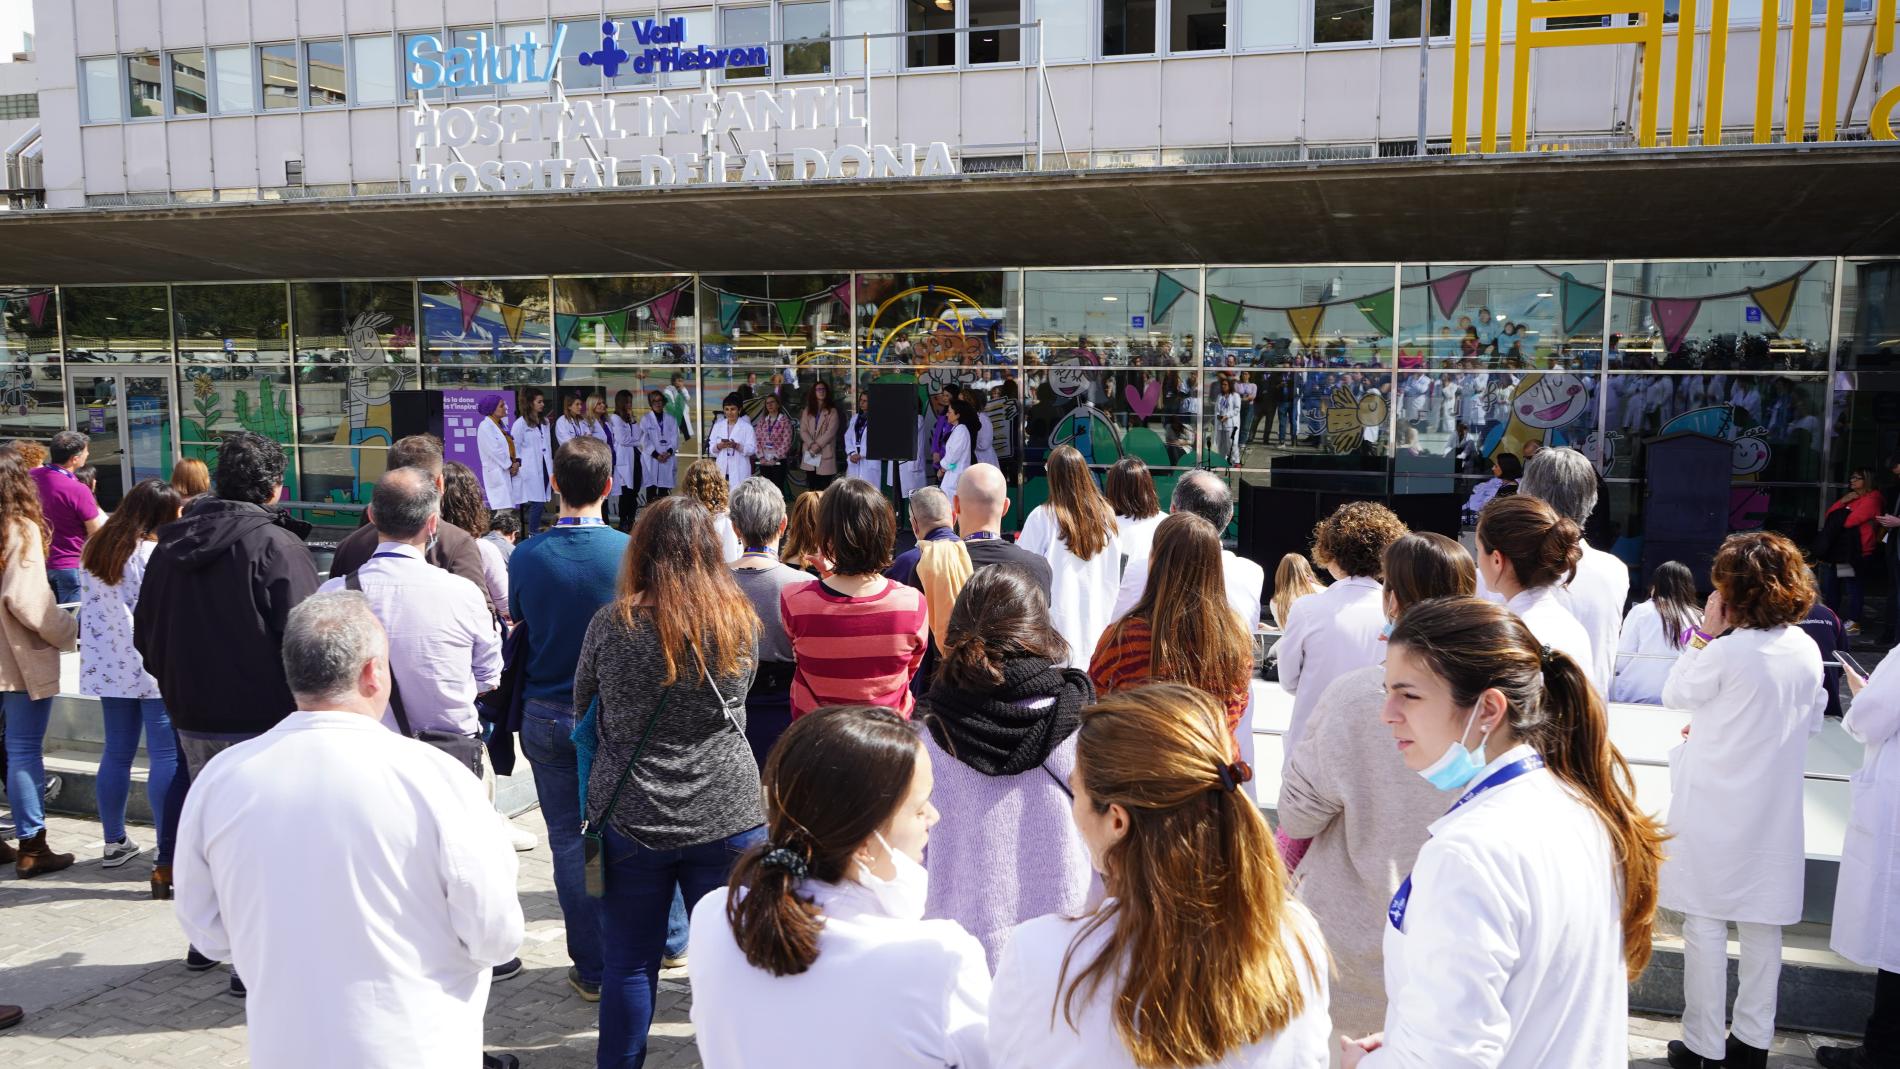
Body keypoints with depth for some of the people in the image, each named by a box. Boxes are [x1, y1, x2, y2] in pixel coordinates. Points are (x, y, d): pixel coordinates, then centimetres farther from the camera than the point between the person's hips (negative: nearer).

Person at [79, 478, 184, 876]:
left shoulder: (94, 549, 10)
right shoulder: (154, 553, -14)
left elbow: (90, 607, 17)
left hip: (109, 667, 8)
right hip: (155, 668, -8)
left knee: (116, 753, 16)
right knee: (166, 758, -5)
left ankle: (115, 842, 26)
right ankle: (168, 857, -4)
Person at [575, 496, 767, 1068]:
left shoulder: (611, 624, -8)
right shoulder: (740, 622, -4)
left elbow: (582, 704, 8)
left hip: (628, 816, 0)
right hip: (727, 813, 1)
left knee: (629, 962, 13)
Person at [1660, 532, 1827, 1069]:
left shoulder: (1727, 651, -20)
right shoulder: (1808, 650, 0)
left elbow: (1674, 694, -5)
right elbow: (1810, 720, 13)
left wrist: (1705, 631, -5)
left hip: (1716, 808, -6)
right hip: (1774, 809, 6)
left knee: (1705, 923, 4)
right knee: (1762, 925, 15)